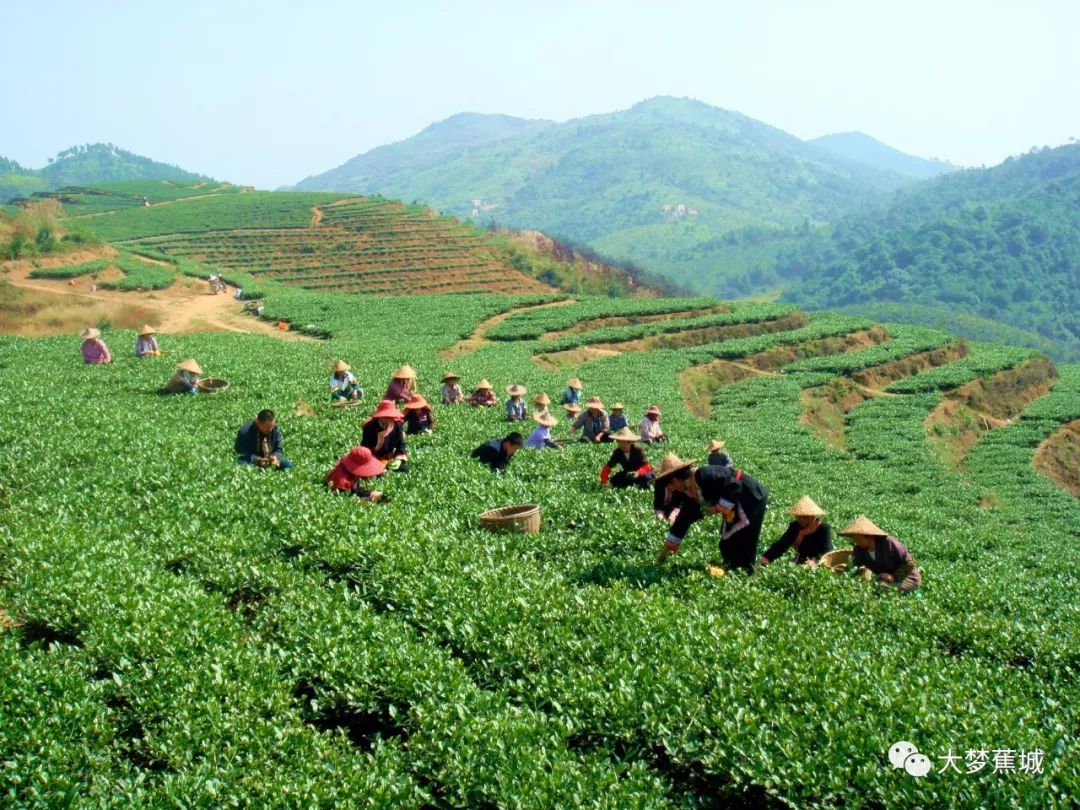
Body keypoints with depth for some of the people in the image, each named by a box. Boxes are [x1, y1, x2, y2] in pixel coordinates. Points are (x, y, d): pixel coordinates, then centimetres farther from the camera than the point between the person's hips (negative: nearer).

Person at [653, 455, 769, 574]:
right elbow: (684, 519, 12)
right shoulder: (689, 492, 4)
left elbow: (734, 486, -28)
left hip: (752, 497, -10)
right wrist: (666, 550, 15)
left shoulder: (703, 475, -25)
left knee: (744, 542, -10)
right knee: (727, 544, 10)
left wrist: (718, 508, -22)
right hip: (736, 504, 10)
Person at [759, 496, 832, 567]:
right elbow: (781, 544, -3)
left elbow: (826, 550, -22)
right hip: (799, 565, 4)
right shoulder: (795, 527, 5)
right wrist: (766, 558, -20)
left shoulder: (824, 529, -9)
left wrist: (815, 562, -43)